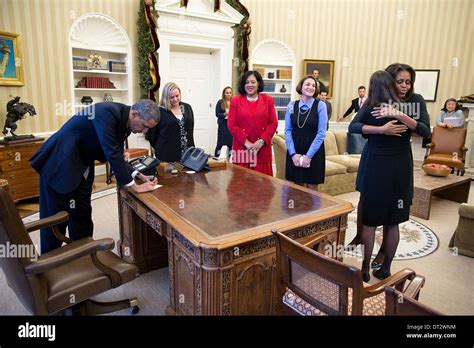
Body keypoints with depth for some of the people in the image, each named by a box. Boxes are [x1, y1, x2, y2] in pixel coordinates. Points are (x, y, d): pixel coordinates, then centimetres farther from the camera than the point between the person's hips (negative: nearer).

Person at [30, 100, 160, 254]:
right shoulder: (107, 112, -28)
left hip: (81, 168, 8)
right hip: (60, 165, -8)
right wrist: (134, 186, -27)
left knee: (82, 216, 14)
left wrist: (139, 176, -4)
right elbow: (111, 153, -32)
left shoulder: (124, 121, 0)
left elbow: (116, 155, 7)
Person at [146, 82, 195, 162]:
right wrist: (160, 149, 3)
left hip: (187, 155, 4)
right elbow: (151, 135, -2)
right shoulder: (160, 112, -6)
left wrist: (192, 150, 12)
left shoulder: (187, 108, 10)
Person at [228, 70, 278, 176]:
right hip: (242, 148, 0)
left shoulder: (268, 100, 9)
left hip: (262, 148, 1)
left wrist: (261, 141, -8)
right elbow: (231, 125, 0)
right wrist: (246, 142, -9)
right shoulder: (236, 100, 6)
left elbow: (273, 123, 4)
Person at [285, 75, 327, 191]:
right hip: (294, 153, 2)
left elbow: (321, 133, -9)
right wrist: (293, 153, -9)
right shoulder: (291, 105, 3)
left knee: (312, 187, 6)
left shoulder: (320, 105, -5)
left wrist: (308, 155, -13)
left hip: (314, 153, -2)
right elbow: (288, 130, 1)